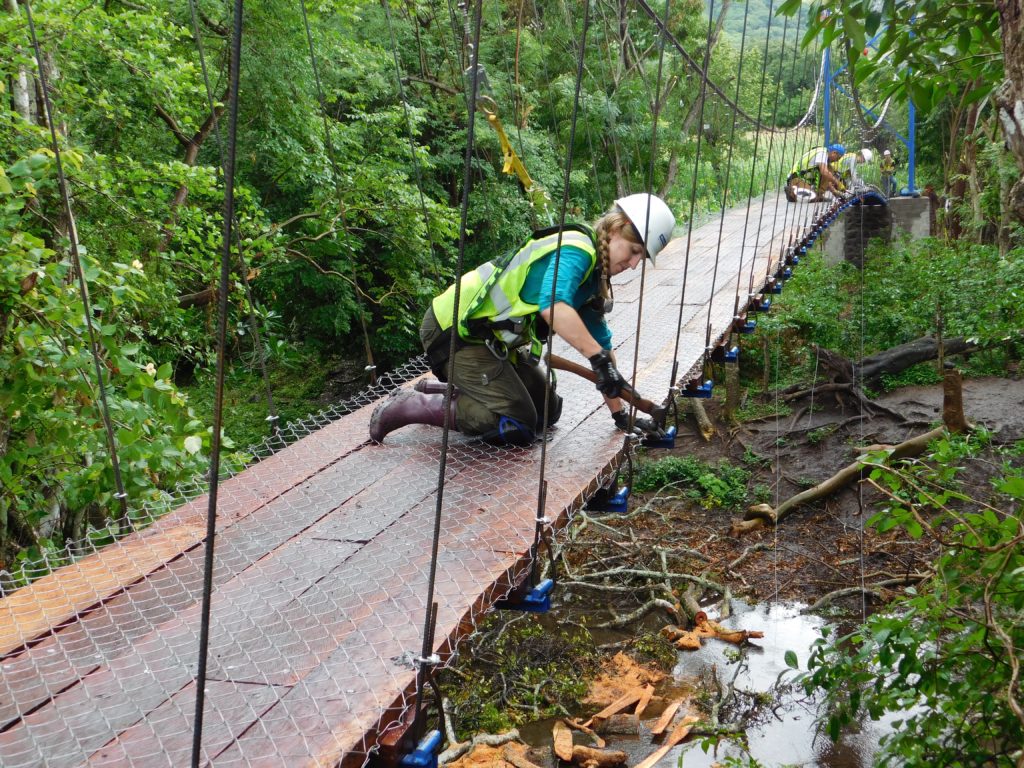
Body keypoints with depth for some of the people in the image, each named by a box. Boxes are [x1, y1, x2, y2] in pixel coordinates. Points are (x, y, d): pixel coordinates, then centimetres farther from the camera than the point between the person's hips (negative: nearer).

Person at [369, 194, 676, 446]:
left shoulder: (594, 275, 12)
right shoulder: (575, 250, -19)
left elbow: (599, 340, 16)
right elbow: (553, 307, -39)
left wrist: (620, 414, 14)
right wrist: (600, 358, -39)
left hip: (496, 339, 10)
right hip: (459, 332, -10)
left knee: (547, 410, 16)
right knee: (517, 426, -12)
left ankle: (438, 390, 18)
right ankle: (412, 406, -6)